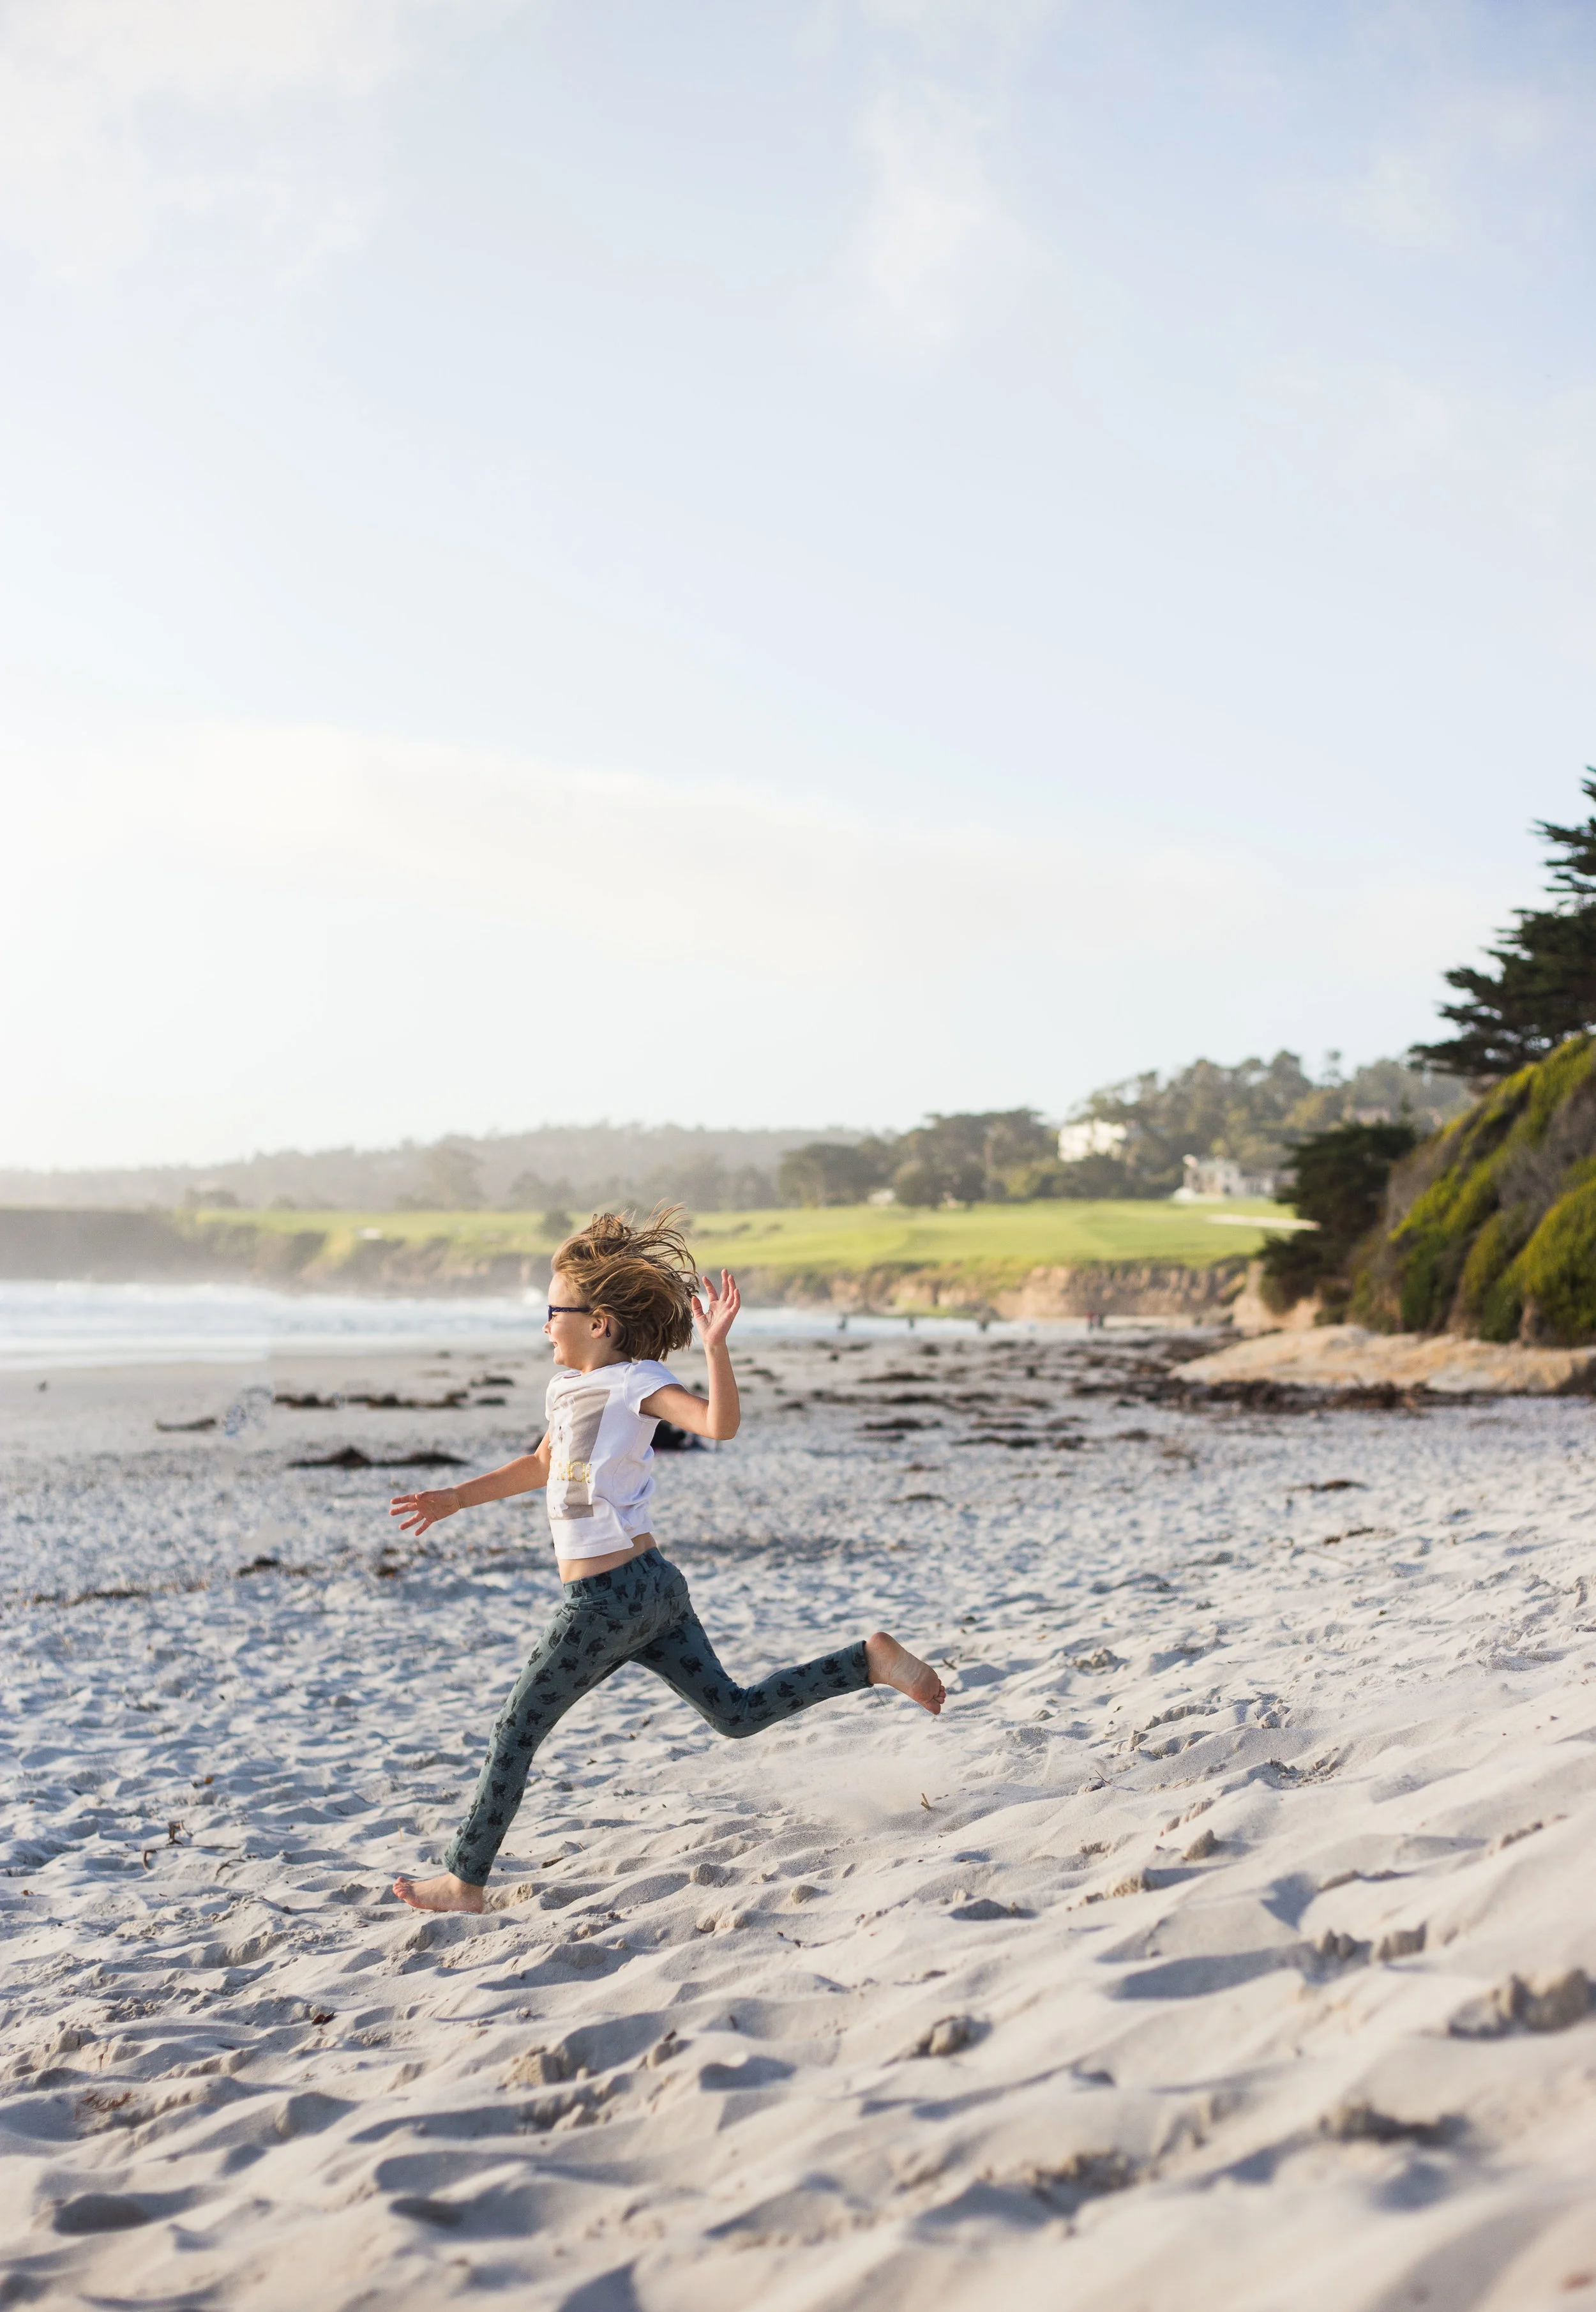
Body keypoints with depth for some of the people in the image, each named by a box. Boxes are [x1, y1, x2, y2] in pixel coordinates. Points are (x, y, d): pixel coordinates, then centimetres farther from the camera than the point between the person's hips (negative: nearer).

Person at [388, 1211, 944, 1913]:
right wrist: (455, 1498, 30)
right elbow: (542, 1466, 29)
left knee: (515, 1732, 2)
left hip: (605, 1597, -9)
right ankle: (872, 1659, 11)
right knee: (737, 1712, 13)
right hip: (651, 1583, 9)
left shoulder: (635, 1381, -12)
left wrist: (715, 1345, -39)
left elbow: (720, 1423, -28)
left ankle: (463, 1881, 11)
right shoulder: (568, 1385, 13)